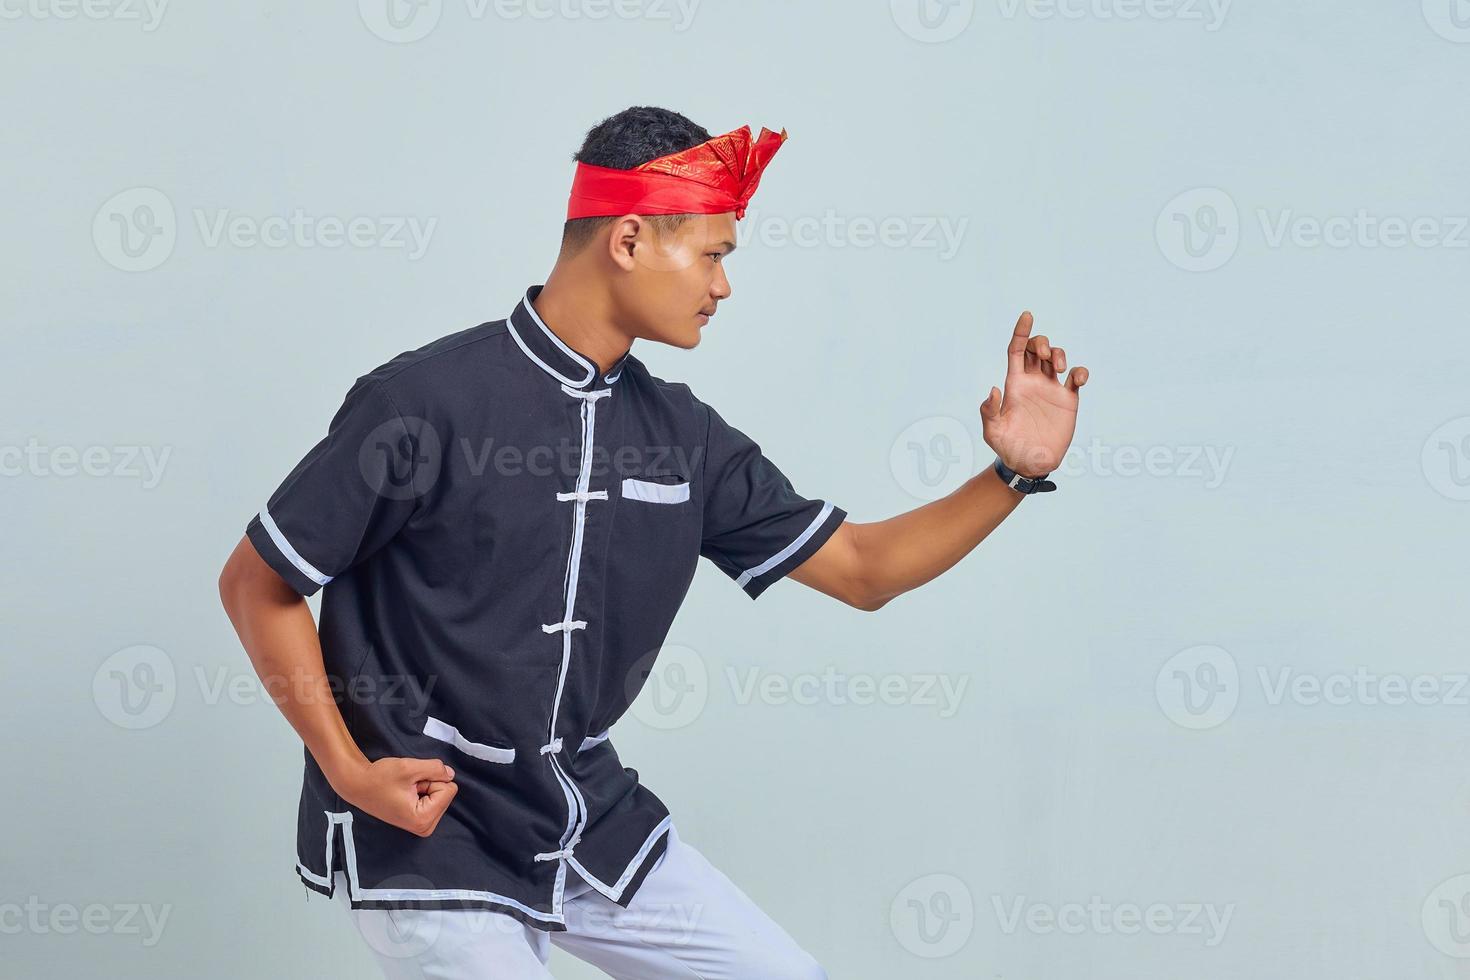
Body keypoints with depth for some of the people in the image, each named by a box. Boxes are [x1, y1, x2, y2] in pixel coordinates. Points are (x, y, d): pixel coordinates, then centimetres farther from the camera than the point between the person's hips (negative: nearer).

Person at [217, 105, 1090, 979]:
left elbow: (863, 570, 7)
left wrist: (1013, 474, -5)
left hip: (595, 825, 7)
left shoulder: (683, 435, 2)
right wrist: (349, 772, -16)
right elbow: (256, 585, -9)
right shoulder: (424, 401, -17)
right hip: (426, 838, -6)